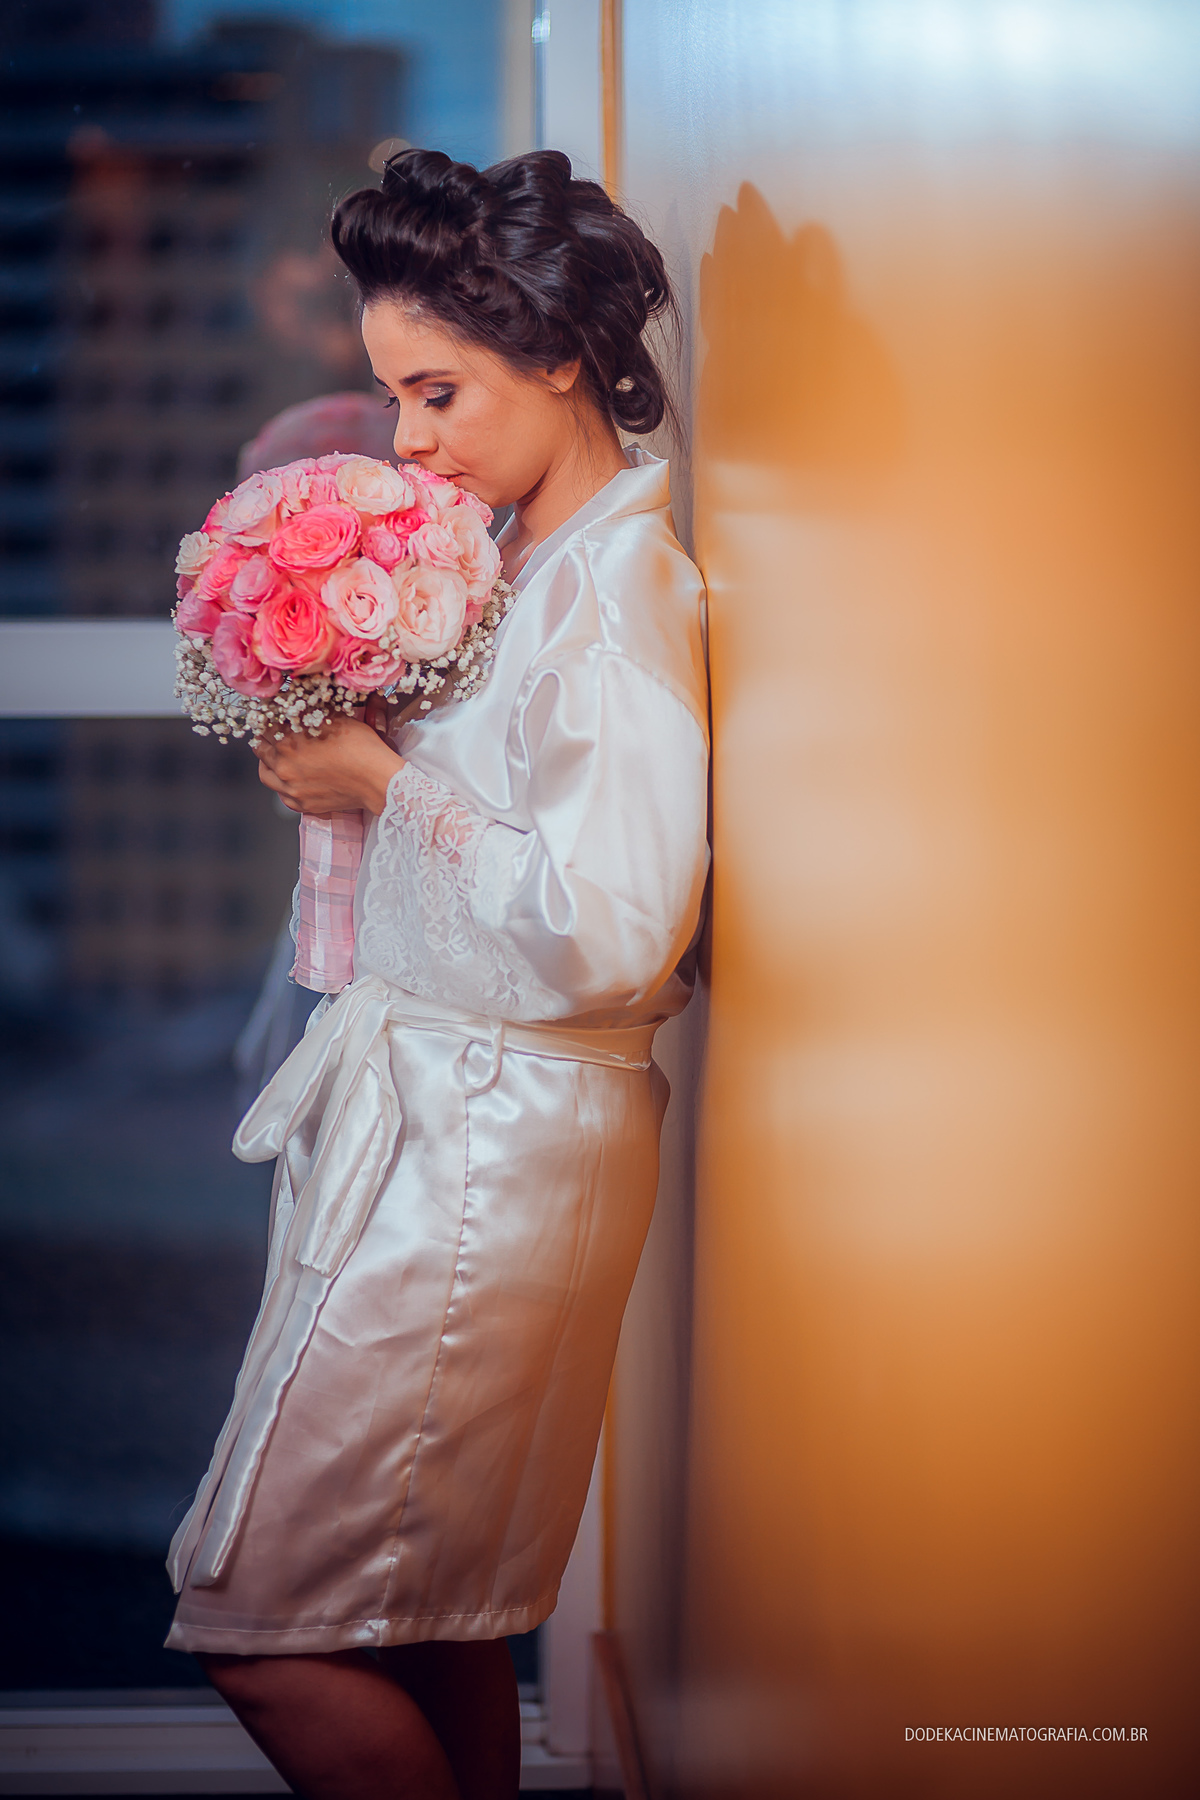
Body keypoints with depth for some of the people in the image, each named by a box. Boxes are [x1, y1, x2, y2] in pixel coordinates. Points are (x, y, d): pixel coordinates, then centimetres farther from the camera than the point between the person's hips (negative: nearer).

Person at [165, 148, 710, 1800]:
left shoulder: (622, 593, -17)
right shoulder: (524, 560, 11)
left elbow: (609, 929, -25)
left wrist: (391, 787, -15)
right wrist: (346, 754, 4)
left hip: (494, 1150, -9)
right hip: (441, 1120, 9)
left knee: (261, 1620, -3)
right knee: (424, 1606, 17)